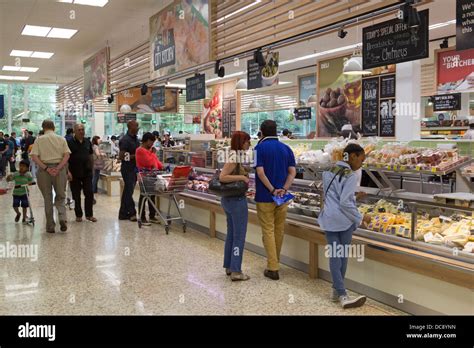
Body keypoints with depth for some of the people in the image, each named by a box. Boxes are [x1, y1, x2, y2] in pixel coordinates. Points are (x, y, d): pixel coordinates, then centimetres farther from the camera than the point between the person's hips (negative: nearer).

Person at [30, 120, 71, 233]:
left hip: (44, 169, 0)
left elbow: (34, 157, -7)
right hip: (59, 168, 0)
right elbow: (66, 155, -6)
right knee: (60, 196, 12)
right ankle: (62, 218, -12)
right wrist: (58, 168, -12)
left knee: (47, 198, 9)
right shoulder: (61, 139, 5)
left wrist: (46, 168, -11)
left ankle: (50, 226, 12)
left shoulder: (39, 139, 3)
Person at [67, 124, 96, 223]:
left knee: (89, 193, 1)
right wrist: (68, 171, -16)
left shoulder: (87, 142, 9)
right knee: (76, 195, 5)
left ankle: (89, 214, 11)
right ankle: (78, 215, 17)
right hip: (74, 174, -3)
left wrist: (91, 168, 12)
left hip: (87, 172, 3)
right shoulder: (70, 142, -5)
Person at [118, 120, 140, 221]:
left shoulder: (135, 139, 12)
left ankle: (123, 214, 19)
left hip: (134, 168, 9)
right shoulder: (125, 140, -14)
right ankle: (132, 213, 5)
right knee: (129, 191, -3)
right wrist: (134, 156, -17)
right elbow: (121, 156, -18)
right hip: (128, 169, -9)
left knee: (127, 191, 12)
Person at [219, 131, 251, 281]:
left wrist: (244, 174, 10)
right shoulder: (234, 158, -18)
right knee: (239, 236, -2)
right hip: (237, 200, -10)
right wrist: (242, 177, -22)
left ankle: (229, 266, 26)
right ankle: (236, 271, 3)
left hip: (228, 200, 10)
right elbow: (222, 177, -27)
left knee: (231, 234, 16)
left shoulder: (235, 156, 10)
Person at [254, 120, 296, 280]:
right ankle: (275, 262, 31)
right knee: (279, 230, 15)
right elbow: (292, 172, -2)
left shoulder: (260, 148, -6)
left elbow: (260, 172, -17)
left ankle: (273, 268, 0)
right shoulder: (286, 148, 7)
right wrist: (284, 189, -10)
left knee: (268, 231, 1)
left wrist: (272, 190, -14)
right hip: (282, 197, 5)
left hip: (265, 197, -4)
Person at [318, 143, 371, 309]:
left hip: (329, 218, 6)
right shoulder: (350, 176, -14)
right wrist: (360, 218, -9)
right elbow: (345, 203, -19)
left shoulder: (329, 172, 11)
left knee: (334, 255, 6)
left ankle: (338, 292, 6)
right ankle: (340, 293, 16)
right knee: (343, 254, 6)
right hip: (343, 220, -6)